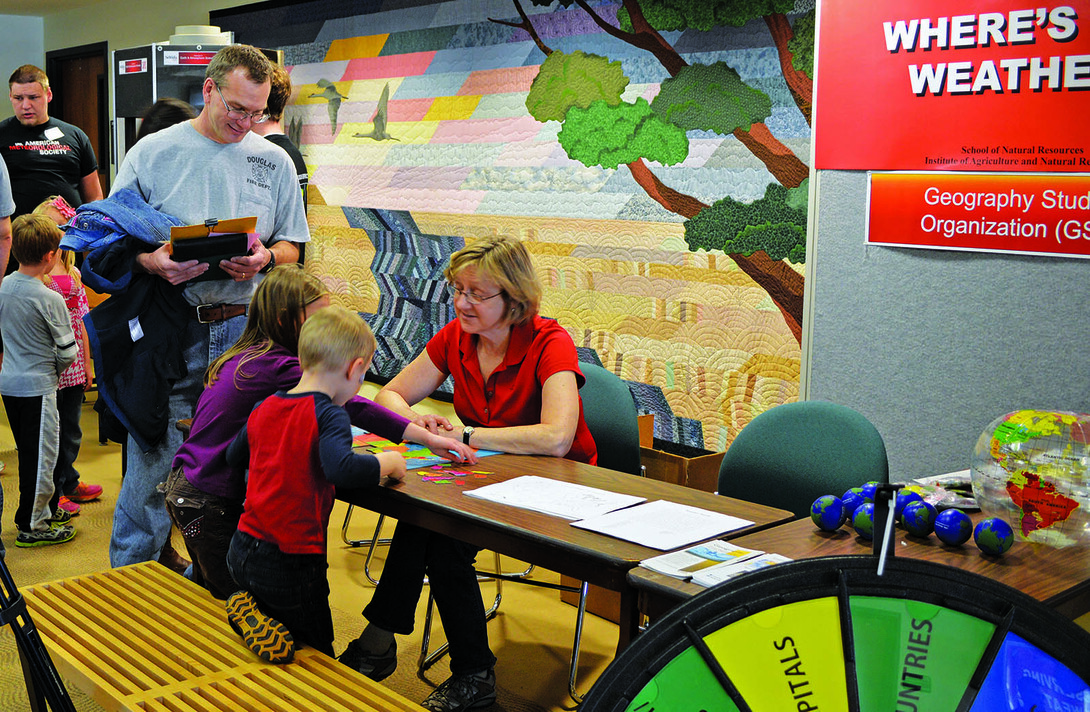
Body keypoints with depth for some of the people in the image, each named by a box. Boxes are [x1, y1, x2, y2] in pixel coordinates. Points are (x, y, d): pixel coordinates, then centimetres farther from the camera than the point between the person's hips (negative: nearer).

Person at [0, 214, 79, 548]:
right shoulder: (49, 299, -19)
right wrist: (55, 371, 8)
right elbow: (68, 351, -13)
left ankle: (46, 508, 33)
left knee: (30, 452, 19)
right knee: (41, 455, 3)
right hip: (37, 387, -8)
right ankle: (32, 526, 10)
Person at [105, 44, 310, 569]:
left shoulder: (274, 162, 10)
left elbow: (291, 246, 13)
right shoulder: (151, 153, 4)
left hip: (247, 333, 2)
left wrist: (265, 258, -10)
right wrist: (150, 261, -17)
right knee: (151, 462, -1)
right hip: (170, 334, -2)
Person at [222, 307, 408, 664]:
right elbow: (342, 469, -35)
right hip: (292, 564, -6)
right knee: (319, 655, 12)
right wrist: (388, 462, -18)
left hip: (242, 552, 6)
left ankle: (249, 610, 0)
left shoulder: (264, 409, 6)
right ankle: (263, 623, -12)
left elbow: (233, 456, 23)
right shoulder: (327, 415, -17)